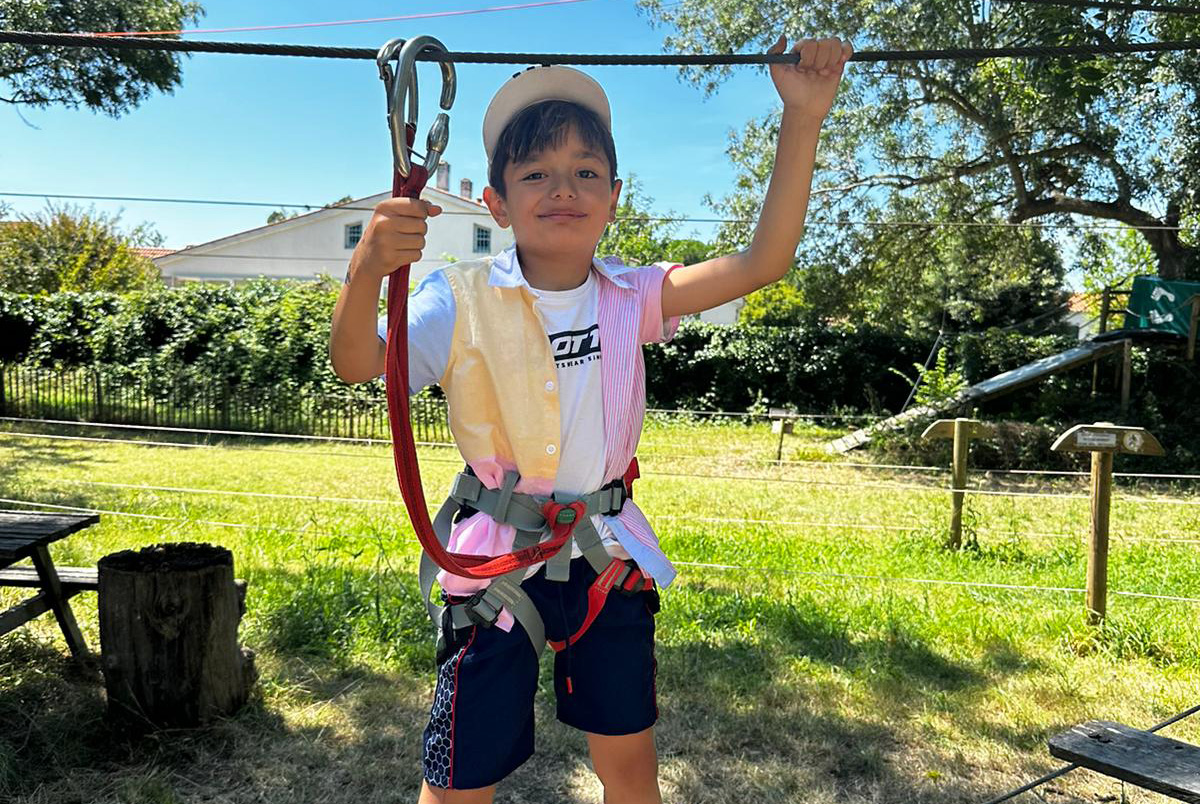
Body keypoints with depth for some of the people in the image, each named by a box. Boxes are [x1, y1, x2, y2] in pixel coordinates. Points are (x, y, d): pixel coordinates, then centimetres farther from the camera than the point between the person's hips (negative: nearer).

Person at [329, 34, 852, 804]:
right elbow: (358, 363, -22)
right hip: (498, 556, -2)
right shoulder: (465, 300, -10)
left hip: (609, 552, 3)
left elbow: (762, 262, -11)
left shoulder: (629, 298, -3)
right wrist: (368, 268, -42)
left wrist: (803, 119, -18)